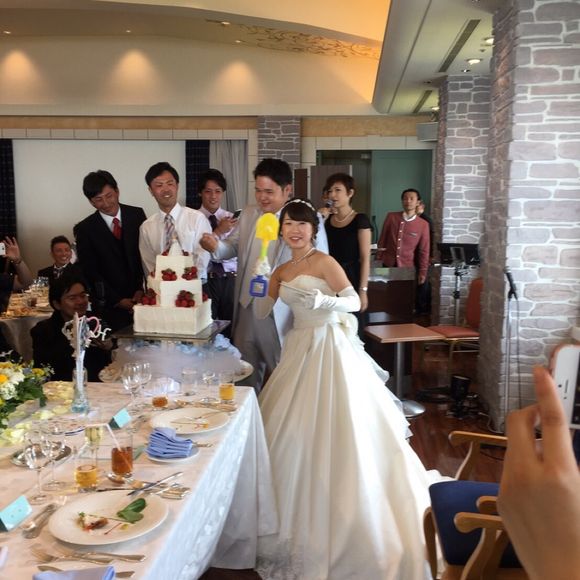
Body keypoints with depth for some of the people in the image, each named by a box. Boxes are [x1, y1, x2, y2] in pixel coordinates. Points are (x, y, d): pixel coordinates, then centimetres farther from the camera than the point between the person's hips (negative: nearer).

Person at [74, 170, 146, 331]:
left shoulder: (137, 215, 3)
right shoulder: (84, 229, -3)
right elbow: (90, 272, -2)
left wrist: (142, 288, -7)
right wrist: (117, 300, -8)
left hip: (142, 296, 2)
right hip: (110, 306, -2)